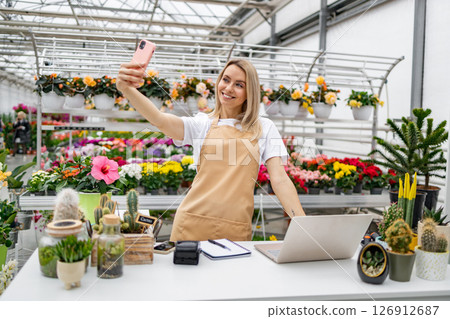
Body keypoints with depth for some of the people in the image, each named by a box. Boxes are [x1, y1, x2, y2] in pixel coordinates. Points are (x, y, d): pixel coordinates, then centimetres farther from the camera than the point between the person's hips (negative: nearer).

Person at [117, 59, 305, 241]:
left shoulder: (264, 128, 10)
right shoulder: (203, 124, 8)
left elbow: (279, 179, 3)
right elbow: (159, 120, -9)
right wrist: (126, 89, -26)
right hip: (193, 223, 0)